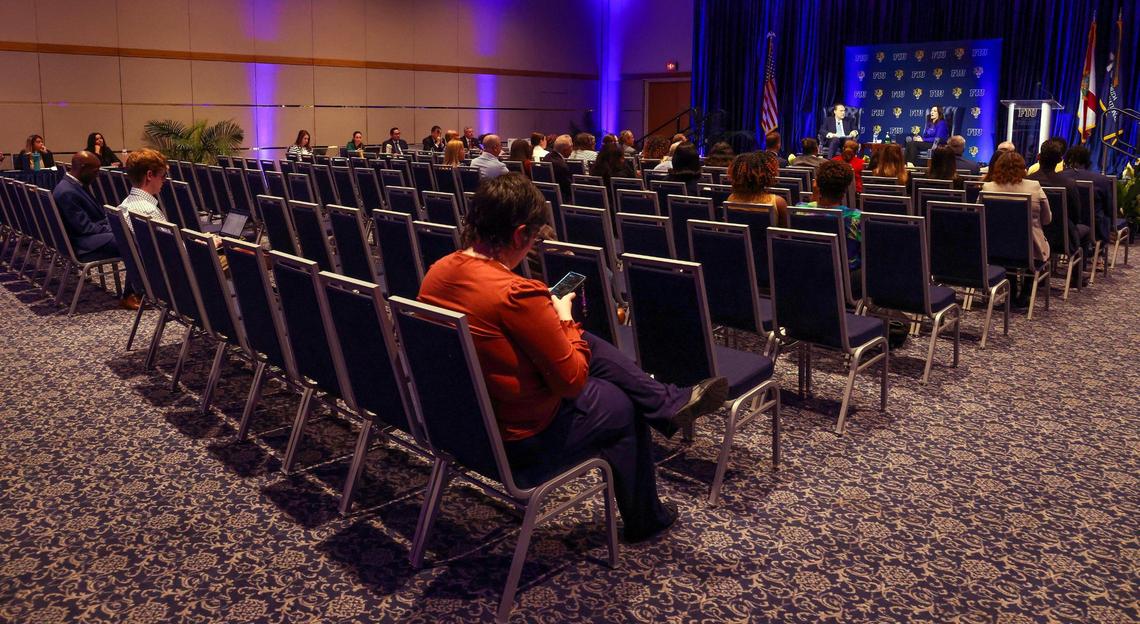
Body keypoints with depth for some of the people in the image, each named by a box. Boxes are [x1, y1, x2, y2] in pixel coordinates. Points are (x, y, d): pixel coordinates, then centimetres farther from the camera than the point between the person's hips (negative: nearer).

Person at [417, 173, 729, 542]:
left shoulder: (437, 273, -7)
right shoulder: (517, 294, -31)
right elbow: (572, 380, -21)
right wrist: (565, 319, -6)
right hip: (521, 437, -7)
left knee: (591, 344, 16)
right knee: (623, 406, 19)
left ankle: (669, 403, 26)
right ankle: (644, 520, 39)